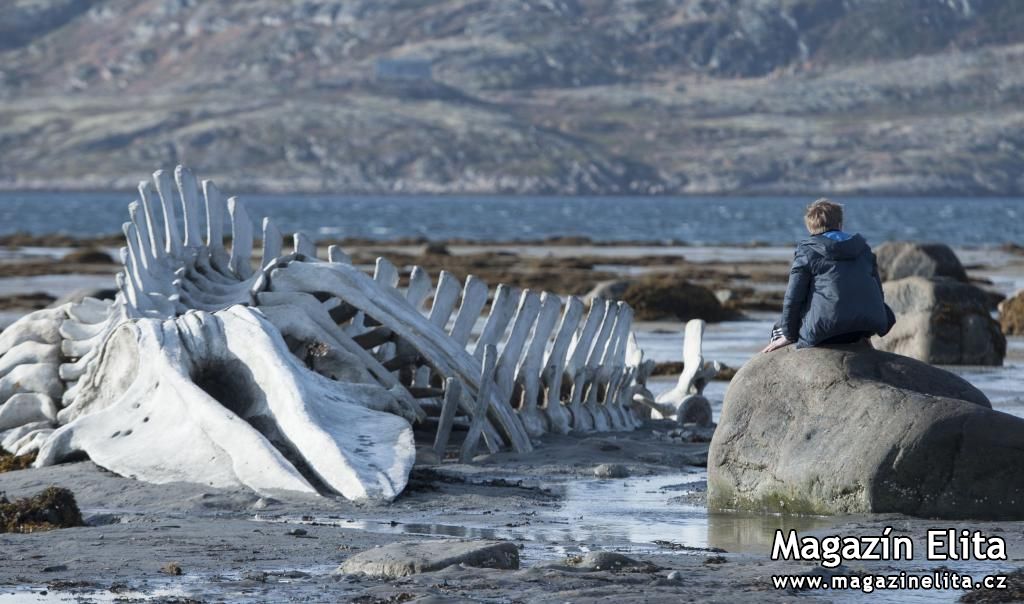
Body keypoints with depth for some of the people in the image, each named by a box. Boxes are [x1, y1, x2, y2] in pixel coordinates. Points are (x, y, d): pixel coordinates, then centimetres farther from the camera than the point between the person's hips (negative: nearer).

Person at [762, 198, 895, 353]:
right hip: (867, 327, 4)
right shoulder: (863, 248, 18)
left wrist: (789, 336, 9)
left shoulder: (806, 251, 3)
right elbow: (878, 292, 22)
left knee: (779, 329, 20)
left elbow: (793, 298, -1)